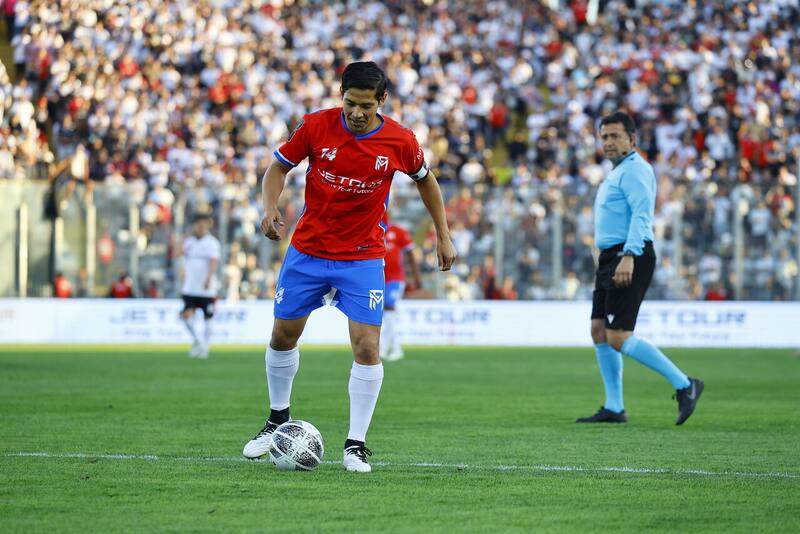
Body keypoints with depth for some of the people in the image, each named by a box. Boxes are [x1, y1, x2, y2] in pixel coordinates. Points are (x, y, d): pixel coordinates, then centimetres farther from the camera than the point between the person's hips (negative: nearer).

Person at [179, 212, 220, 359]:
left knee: (207, 318, 3)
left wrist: (208, 279, -30)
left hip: (207, 289, -4)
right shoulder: (188, 242, 10)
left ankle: (205, 346, 16)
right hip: (190, 288, 4)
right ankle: (196, 340, 7)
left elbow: (213, 262, -18)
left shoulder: (211, 243, -6)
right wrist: (184, 283, 9)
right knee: (186, 314, -11)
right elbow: (186, 264, 15)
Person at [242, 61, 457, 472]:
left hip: (363, 257, -2)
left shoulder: (400, 142, -12)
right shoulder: (316, 126, -12)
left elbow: (424, 179, 9)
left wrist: (443, 234, 9)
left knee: (366, 347, -12)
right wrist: (270, 208, -17)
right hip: (307, 250, 2)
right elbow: (279, 167, 1)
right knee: (282, 336, 12)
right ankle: (278, 419, 35)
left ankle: (356, 445, -2)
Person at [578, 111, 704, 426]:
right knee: (599, 332, 8)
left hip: (630, 258, -10)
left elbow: (641, 215, -21)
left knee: (618, 338, -15)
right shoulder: (617, 172, 22)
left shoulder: (635, 169, -10)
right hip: (610, 258, 10)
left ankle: (684, 386, -10)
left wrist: (629, 257, -30)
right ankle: (613, 409, 11)